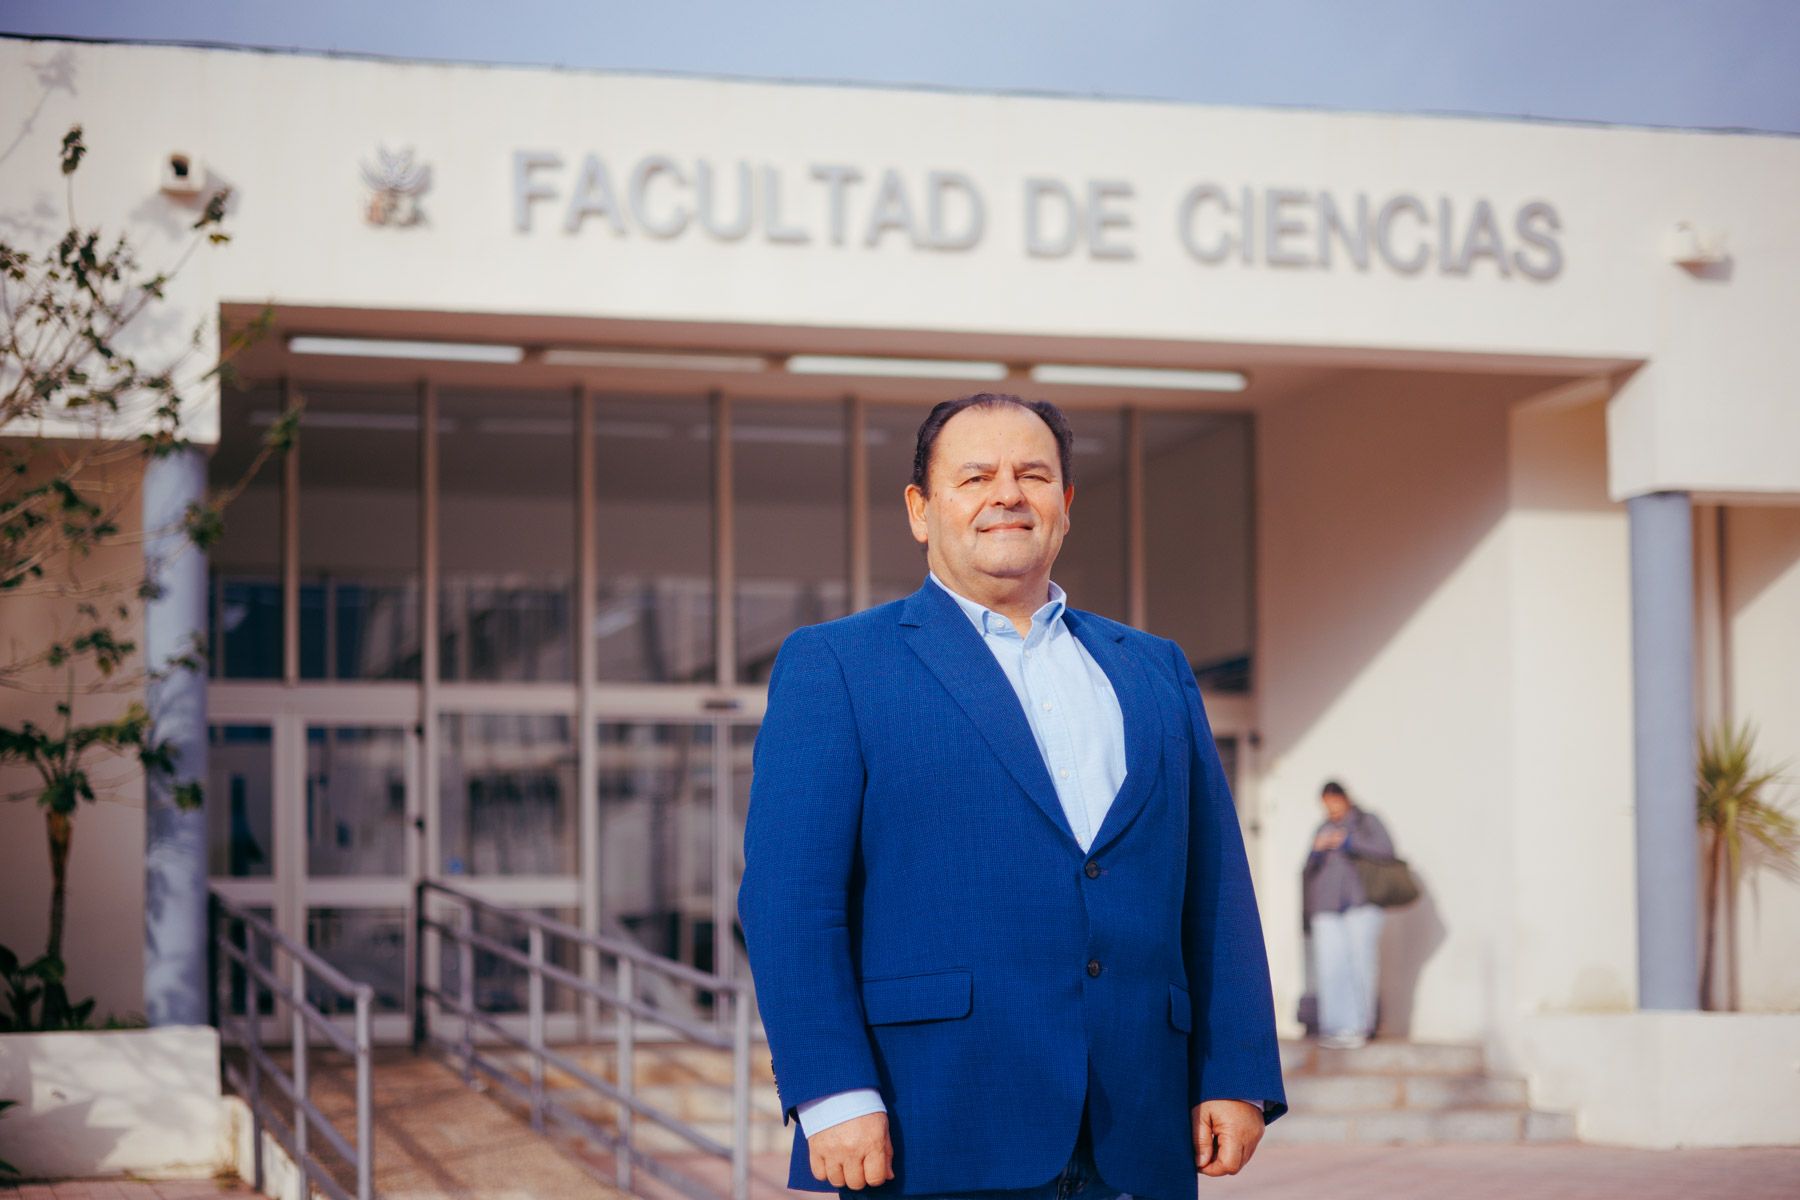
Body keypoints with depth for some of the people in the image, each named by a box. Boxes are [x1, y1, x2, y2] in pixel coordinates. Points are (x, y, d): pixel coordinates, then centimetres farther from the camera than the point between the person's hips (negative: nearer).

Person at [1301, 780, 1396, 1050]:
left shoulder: (1367, 821, 11)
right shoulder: (1321, 830, 22)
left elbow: (1386, 849, -5)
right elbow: (1308, 870, 20)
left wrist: (1349, 842, -11)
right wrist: (1317, 851, 0)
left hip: (1360, 903, -3)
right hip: (1327, 907, 3)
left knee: (1361, 964, -9)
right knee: (1330, 966, -7)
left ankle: (1360, 1027, -5)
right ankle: (1335, 1027, -7)